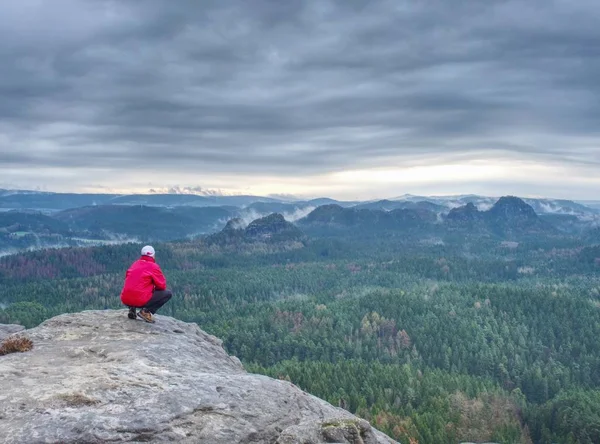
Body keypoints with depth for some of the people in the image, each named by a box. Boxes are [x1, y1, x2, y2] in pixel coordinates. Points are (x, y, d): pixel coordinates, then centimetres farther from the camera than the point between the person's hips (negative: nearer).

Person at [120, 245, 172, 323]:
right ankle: (146, 311, -7)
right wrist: (154, 288, 23)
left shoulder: (135, 264, 16)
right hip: (141, 300, -7)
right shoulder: (153, 266, -2)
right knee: (168, 294, 5)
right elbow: (162, 286, 0)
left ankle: (132, 309, 12)